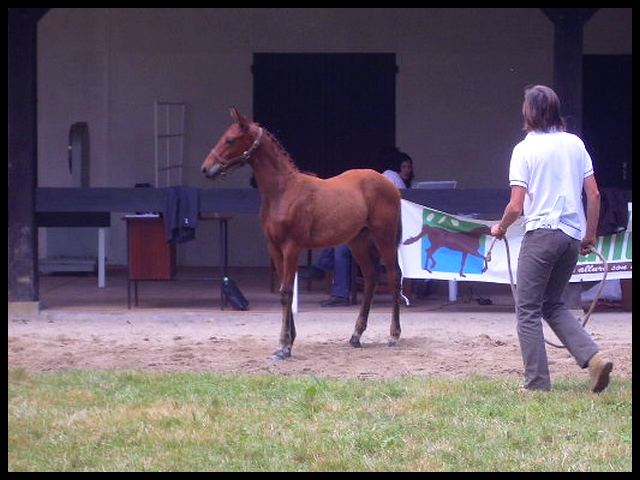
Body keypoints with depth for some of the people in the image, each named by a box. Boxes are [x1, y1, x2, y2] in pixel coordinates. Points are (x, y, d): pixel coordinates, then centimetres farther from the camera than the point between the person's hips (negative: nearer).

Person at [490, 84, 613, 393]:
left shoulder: (525, 149, -6)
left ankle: (537, 382, 2)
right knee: (553, 304, 19)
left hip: (541, 233, -6)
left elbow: (516, 206, -10)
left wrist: (500, 228, 10)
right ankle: (593, 356, 1)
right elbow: (594, 195, 7)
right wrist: (589, 236, 18)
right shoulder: (575, 144, 7)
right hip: (573, 236, 6)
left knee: (528, 310, 5)